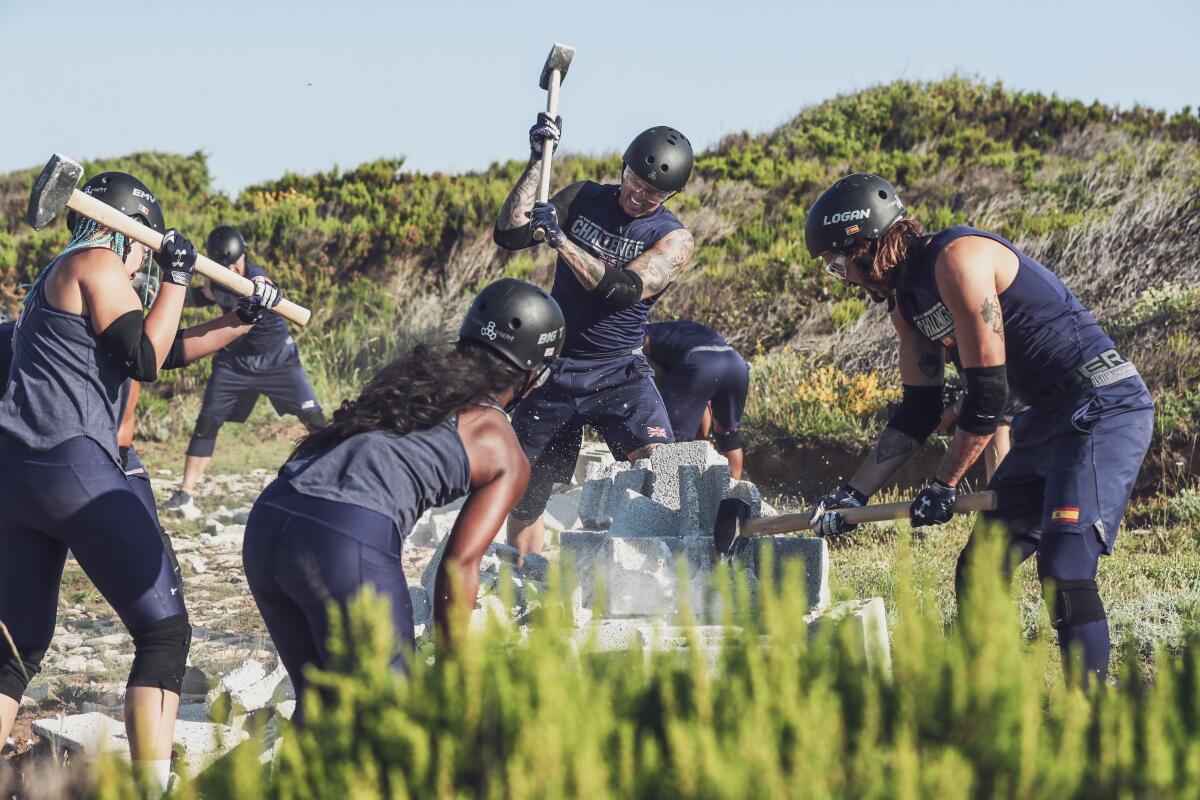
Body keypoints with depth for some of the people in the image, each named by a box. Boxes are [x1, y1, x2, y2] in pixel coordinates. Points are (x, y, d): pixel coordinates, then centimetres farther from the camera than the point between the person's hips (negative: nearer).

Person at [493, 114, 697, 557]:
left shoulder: (674, 239, -7)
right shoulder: (582, 198, 3)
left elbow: (623, 289, -22)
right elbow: (508, 234, -3)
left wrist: (559, 239, -30)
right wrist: (536, 161, -11)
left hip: (620, 374, -3)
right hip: (553, 370, 3)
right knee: (522, 495, 7)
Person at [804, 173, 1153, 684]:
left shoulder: (957, 259, -18)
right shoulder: (906, 299, 12)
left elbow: (987, 391, -18)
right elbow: (919, 412, 17)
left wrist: (943, 485, -9)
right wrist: (853, 494, 13)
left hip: (1104, 406, -10)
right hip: (1047, 420, 10)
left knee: (1064, 569, -22)